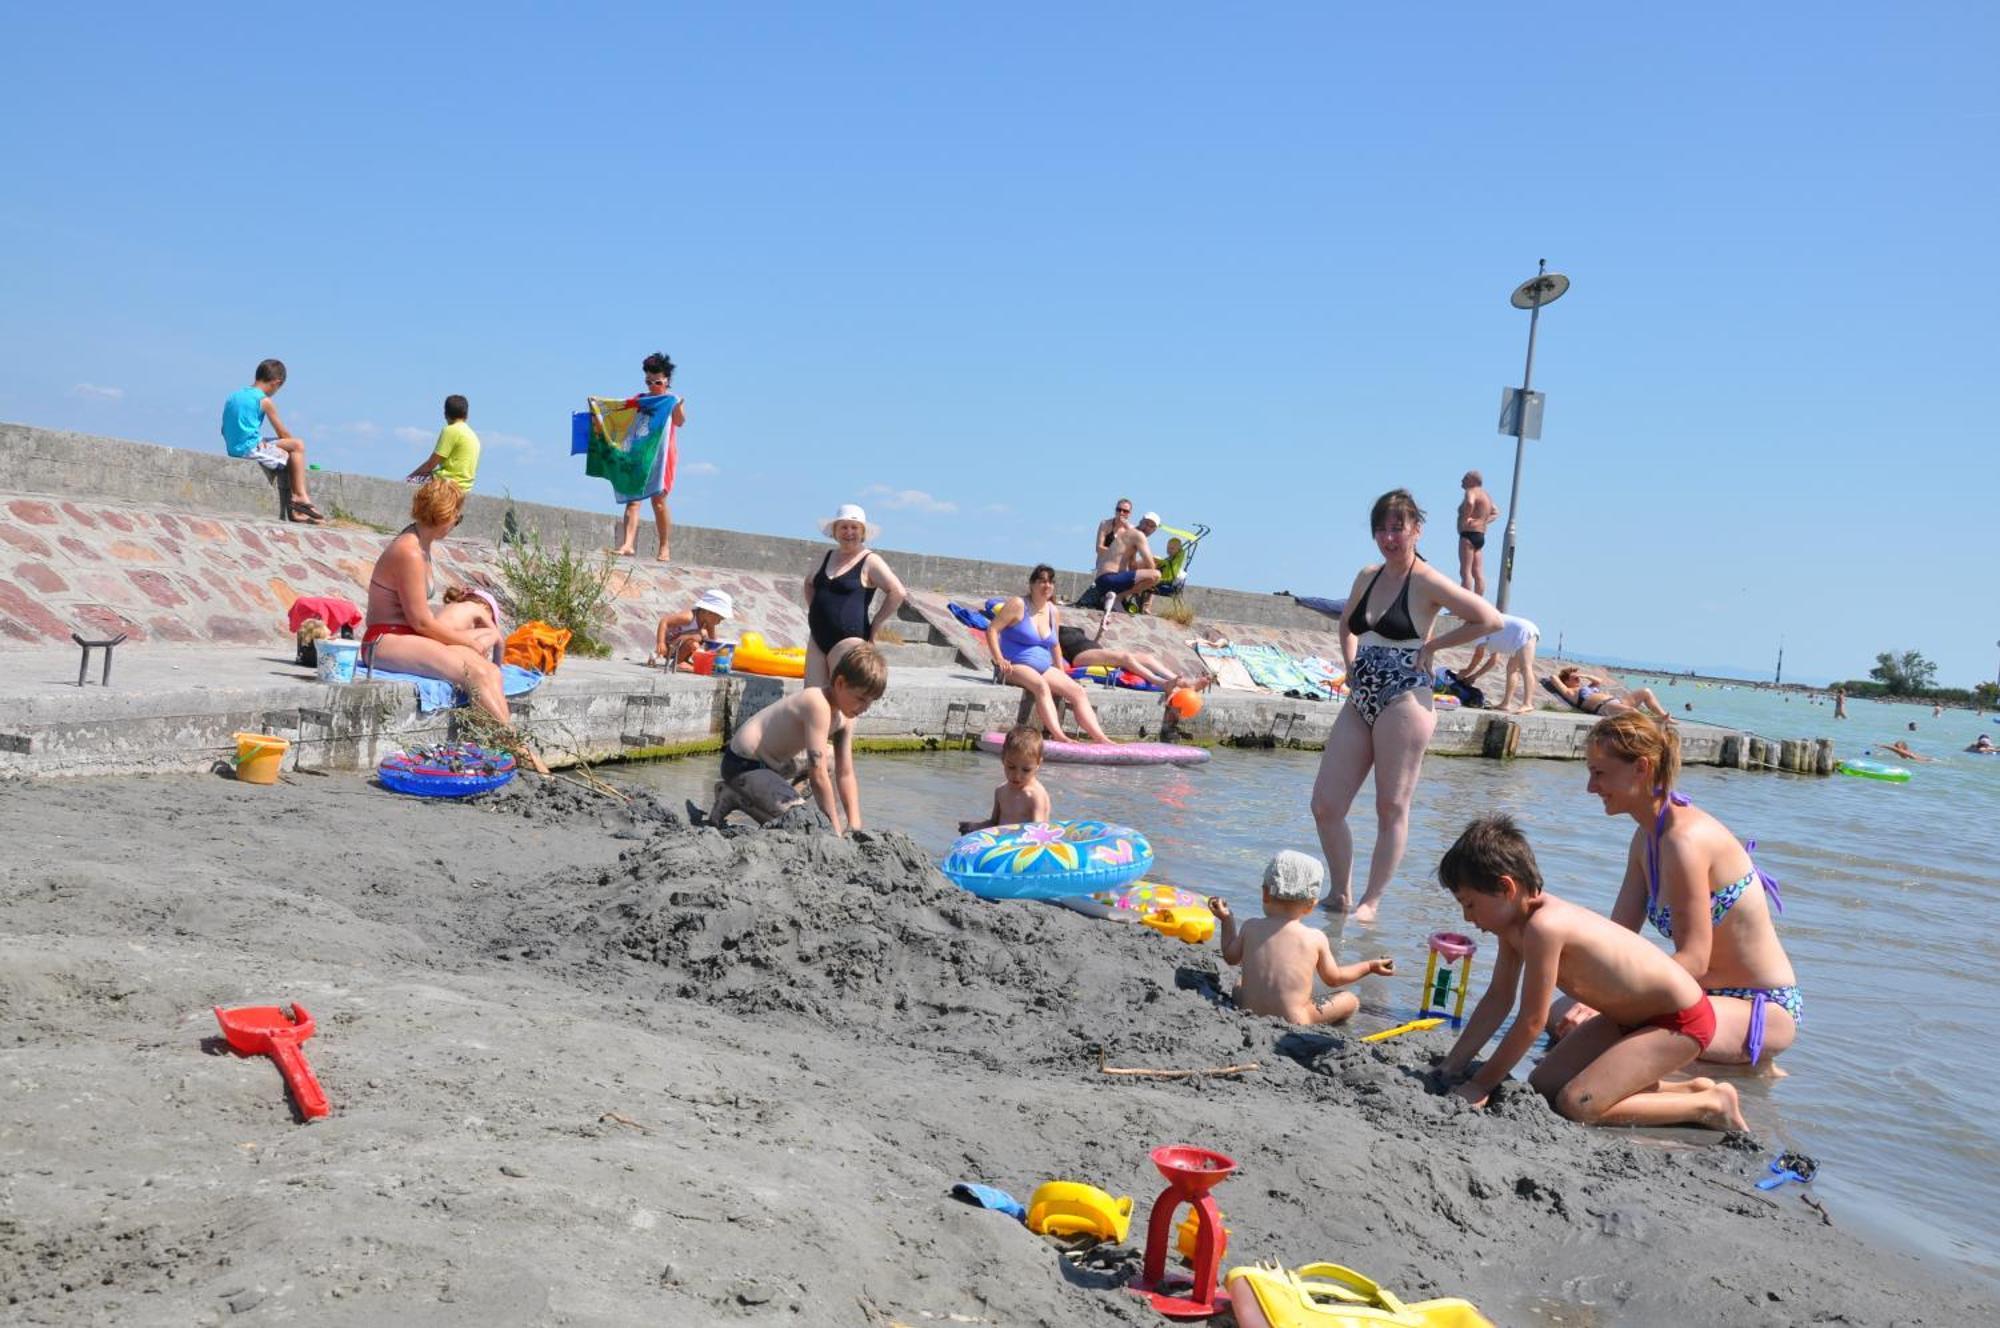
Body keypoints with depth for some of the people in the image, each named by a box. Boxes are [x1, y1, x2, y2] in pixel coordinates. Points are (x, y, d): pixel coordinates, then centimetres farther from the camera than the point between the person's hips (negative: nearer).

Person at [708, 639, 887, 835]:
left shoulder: (844, 716, -1)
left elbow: (846, 775, 3)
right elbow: (819, 776, -30)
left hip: (777, 759, 10)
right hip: (743, 765, -10)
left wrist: (855, 828, -4)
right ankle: (733, 798, -6)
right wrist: (836, 833, -24)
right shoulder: (818, 703, -30)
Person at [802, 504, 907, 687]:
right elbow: (809, 583, 32)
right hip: (818, 639, 7)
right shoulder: (828, 556, 14)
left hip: (850, 642, -7)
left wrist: (874, 625, -12)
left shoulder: (870, 561, -7)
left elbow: (897, 592, -16)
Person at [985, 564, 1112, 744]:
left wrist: (1061, 673, 16)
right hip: (1016, 667, -7)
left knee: (1078, 691, -10)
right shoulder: (1018, 605, -6)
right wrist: (999, 659, -20)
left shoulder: (1053, 612, 12)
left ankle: (1100, 738, -18)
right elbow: (992, 629, -9)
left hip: (1044, 668, 7)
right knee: (1041, 686, -36)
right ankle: (1059, 736, -49)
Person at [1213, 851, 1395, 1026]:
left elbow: (1231, 958, 14)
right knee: (1351, 1000, 14)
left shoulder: (1250, 928, -3)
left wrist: (1226, 919, 26)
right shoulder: (1316, 938, -8)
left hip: (1248, 1014, 2)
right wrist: (1370, 966, 21)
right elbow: (1333, 979, 7)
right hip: (1293, 1021, -2)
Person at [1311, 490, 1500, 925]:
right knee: (1325, 805, 3)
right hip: (1360, 701, 7)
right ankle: (1340, 893, 18)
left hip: (1404, 702, -7)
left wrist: (1431, 647, -8)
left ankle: (1370, 902, 10)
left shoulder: (1427, 582, -8)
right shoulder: (1367, 576, 12)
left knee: (1392, 808, 1)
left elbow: (1490, 619, -12)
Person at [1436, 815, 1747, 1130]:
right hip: (1633, 1018, 10)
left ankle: (1709, 1105, -3)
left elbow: (1532, 1022, -24)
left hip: (1680, 1021, -10)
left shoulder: (1543, 927, -30)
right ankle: (1689, 1090, 15)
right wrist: (1452, 1065, 3)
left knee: (1576, 1105, -19)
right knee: (1543, 1085, 7)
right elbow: (1498, 999, 6)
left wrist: (1482, 1083, -14)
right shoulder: (1514, 921, -2)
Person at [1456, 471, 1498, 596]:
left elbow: (1469, 503, -33)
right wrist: (1485, 522, 17)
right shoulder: (1485, 495, 20)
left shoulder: (1471, 492, -9)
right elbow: (1496, 512, 32)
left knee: (1465, 572, -12)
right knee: (1478, 573, 7)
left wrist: (1465, 519, -21)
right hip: (1481, 535, 10)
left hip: (1469, 534, -10)